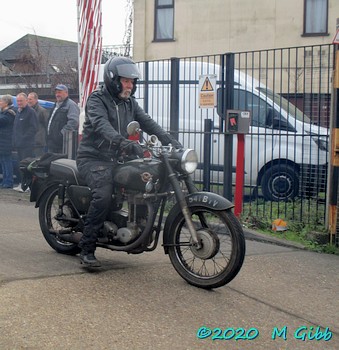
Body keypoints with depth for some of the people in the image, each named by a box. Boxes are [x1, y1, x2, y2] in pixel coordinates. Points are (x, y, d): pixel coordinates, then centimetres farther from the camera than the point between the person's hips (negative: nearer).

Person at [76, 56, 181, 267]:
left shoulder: (129, 103, 16)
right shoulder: (97, 100, -8)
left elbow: (147, 122, 6)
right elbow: (101, 125, -27)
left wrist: (170, 141, -10)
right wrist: (124, 142, -44)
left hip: (117, 158, 7)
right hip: (94, 158, -7)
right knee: (104, 194, -31)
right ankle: (87, 250, -25)